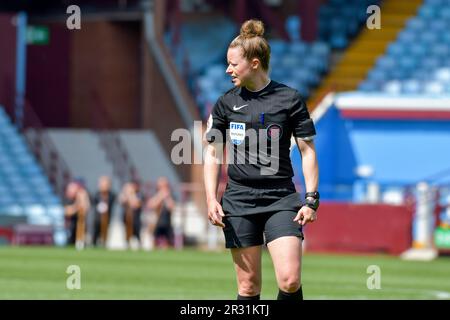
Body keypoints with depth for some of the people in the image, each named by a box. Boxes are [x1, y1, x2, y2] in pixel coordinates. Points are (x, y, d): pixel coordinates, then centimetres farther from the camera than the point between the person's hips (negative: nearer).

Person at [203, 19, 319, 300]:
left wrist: (311, 199, -5)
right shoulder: (226, 103, 6)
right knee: (248, 285, 2)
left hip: (282, 200, -2)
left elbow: (308, 151, 3)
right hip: (239, 202, 2)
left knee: (290, 280, -15)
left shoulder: (290, 99, -1)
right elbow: (213, 153, 12)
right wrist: (211, 199, 1)